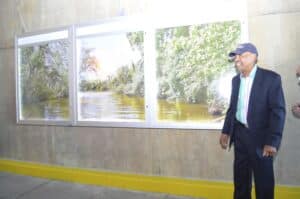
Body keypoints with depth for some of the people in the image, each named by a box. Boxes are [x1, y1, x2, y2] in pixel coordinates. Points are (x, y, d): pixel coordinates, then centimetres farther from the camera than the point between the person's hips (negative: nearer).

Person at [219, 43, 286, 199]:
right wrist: (225, 131, 8)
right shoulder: (236, 80, 8)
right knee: (240, 177, 16)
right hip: (239, 134, 5)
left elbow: (278, 111, -15)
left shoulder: (271, 78, -10)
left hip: (260, 136, -5)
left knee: (264, 179, 8)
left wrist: (272, 141, -20)